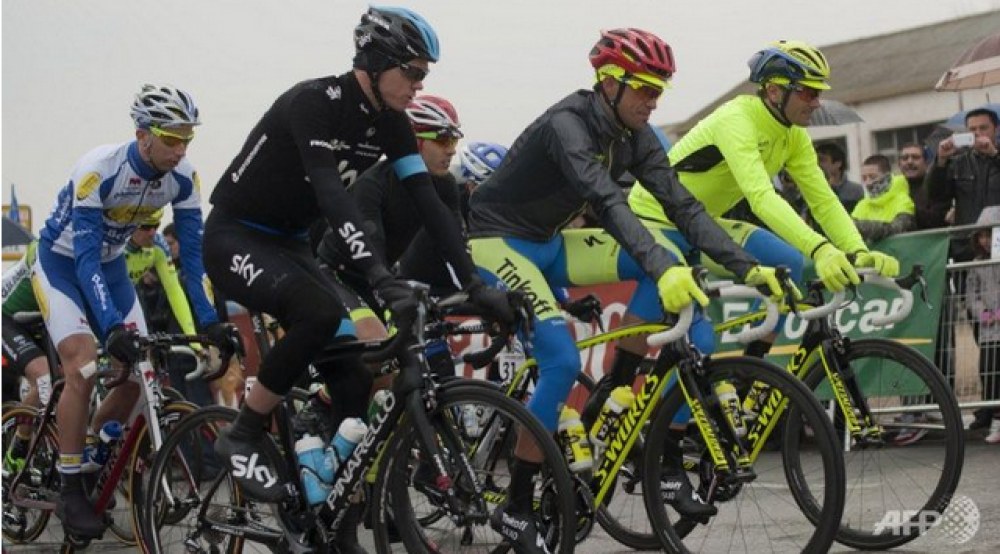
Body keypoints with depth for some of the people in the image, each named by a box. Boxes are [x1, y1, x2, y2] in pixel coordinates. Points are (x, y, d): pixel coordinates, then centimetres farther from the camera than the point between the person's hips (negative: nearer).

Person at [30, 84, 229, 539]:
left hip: (110, 265, 6)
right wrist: (112, 327, -46)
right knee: (83, 366, -23)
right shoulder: (98, 169, -33)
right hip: (62, 263, -6)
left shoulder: (183, 177, -17)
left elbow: (193, 253, -13)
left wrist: (210, 320, -23)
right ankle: (70, 492, -13)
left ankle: (93, 448, 19)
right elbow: (86, 258, -36)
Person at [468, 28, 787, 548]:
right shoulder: (567, 124, -26)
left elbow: (681, 204, -9)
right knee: (563, 361, -24)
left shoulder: (634, 134, -3)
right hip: (498, 243, -8)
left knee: (665, 261, -14)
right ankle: (515, 508, -11)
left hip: (549, 244, 8)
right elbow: (607, 202, -41)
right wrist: (663, 269, -54)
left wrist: (746, 266, -19)